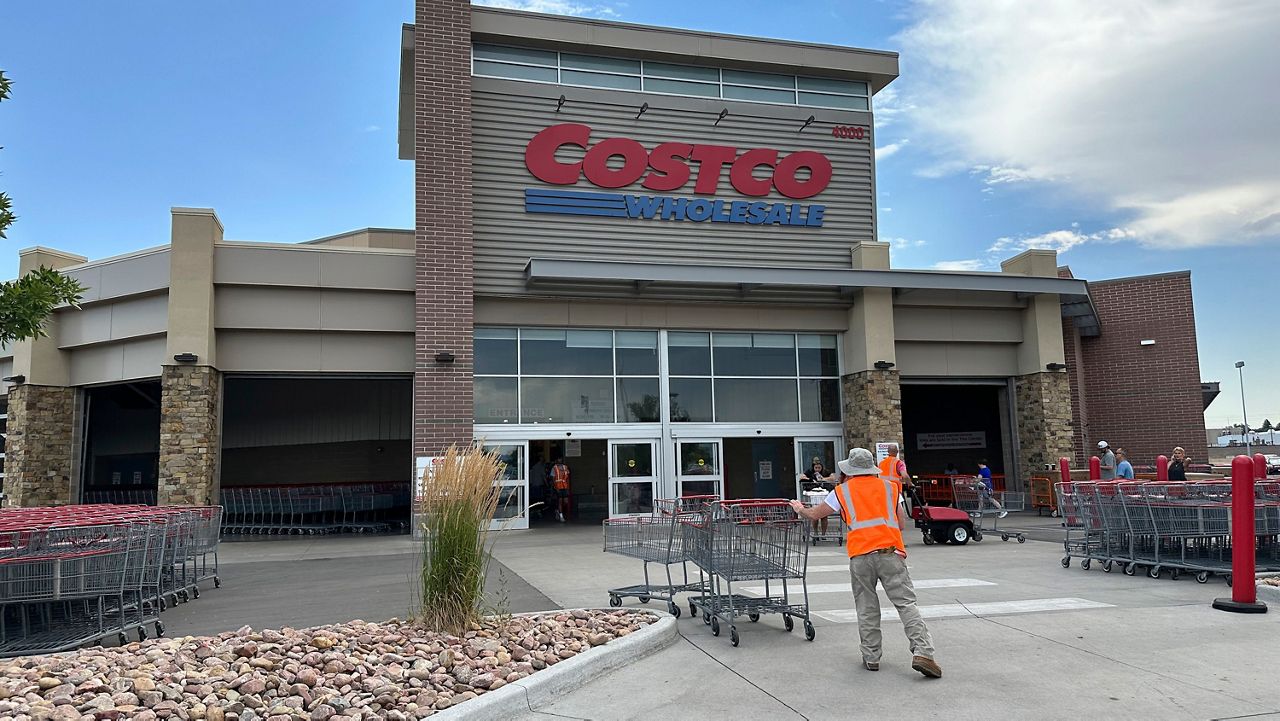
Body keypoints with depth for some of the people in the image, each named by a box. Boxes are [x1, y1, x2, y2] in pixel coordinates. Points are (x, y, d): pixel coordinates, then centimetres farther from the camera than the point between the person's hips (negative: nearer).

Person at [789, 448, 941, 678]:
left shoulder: (842, 491, 15)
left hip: (860, 555, 0)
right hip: (890, 551, 0)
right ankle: (922, 653, -11)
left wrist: (799, 508, 45)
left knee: (866, 608, 11)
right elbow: (901, 525, 18)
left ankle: (871, 657, 14)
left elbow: (814, 514, 25)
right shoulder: (889, 486, 17)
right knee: (906, 603, -1)